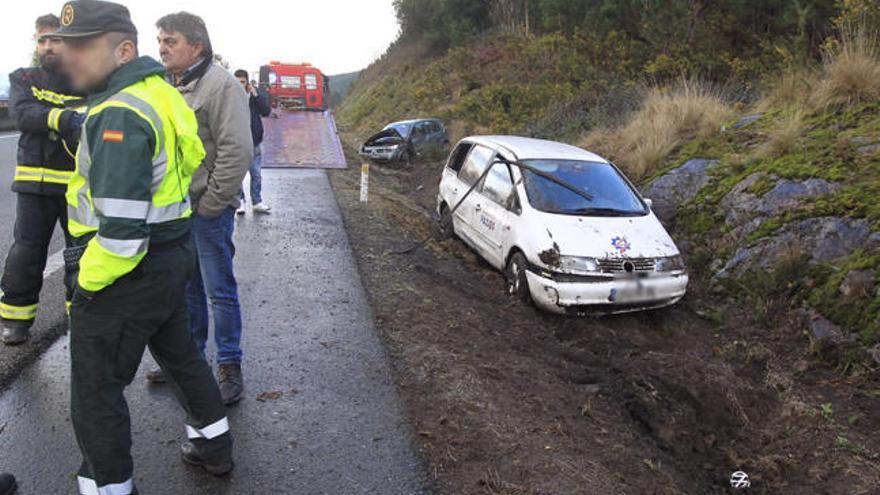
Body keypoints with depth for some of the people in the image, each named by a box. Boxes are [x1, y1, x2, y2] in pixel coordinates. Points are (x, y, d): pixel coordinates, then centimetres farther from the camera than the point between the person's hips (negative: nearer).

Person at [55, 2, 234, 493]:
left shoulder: (121, 113, -25)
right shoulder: (160, 91, 5)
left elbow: (121, 227, -29)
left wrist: (88, 280, -15)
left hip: (129, 271, -10)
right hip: (173, 254, 10)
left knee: (95, 390, 7)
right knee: (181, 353, 25)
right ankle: (215, 447, 41)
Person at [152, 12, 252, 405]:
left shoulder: (220, 85, -14)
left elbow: (237, 151, -20)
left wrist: (210, 204, -16)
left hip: (207, 211, -8)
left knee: (219, 291, 1)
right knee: (187, 288, 18)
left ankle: (229, 366, 15)